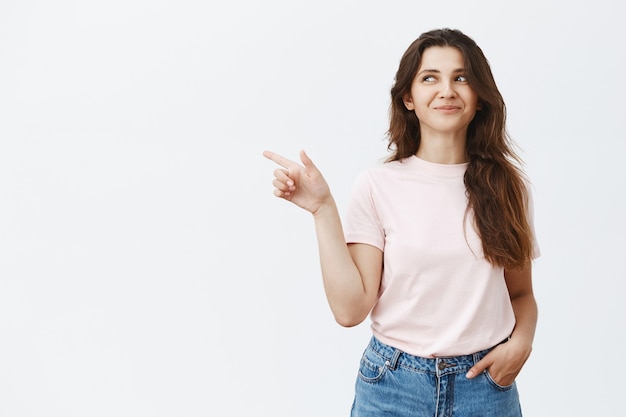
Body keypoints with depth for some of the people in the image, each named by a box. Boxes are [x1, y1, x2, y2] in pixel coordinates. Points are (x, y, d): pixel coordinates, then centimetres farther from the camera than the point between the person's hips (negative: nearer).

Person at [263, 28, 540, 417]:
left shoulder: (506, 185, -1)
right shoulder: (378, 186, -8)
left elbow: (521, 293, 9)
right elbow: (351, 307, -12)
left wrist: (521, 341, -10)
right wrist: (323, 208, -17)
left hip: (486, 385, 2)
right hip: (393, 385, -1)